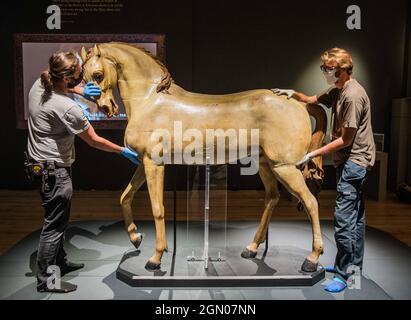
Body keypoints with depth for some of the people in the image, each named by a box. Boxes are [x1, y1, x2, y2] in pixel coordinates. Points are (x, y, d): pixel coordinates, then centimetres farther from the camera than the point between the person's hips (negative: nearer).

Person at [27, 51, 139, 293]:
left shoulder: (39, 85, -1)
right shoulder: (67, 108, -26)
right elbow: (94, 141, -16)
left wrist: (79, 90, 13)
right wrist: (124, 151, -4)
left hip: (40, 163, 10)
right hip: (55, 170, -10)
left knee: (57, 220, 22)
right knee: (55, 225, 2)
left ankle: (61, 263, 38)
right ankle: (45, 280, 14)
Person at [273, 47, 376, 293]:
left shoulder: (353, 96, -20)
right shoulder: (337, 91, 10)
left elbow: (346, 139, -20)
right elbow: (313, 100, 24)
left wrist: (313, 154, -18)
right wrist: (293, 94, 5)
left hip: (354, 161, -10)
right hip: (352, 161, 10)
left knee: (344, 218, -8)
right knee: (355, 215, 17)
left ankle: (343, 274, 3)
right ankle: (354, 265, 31)